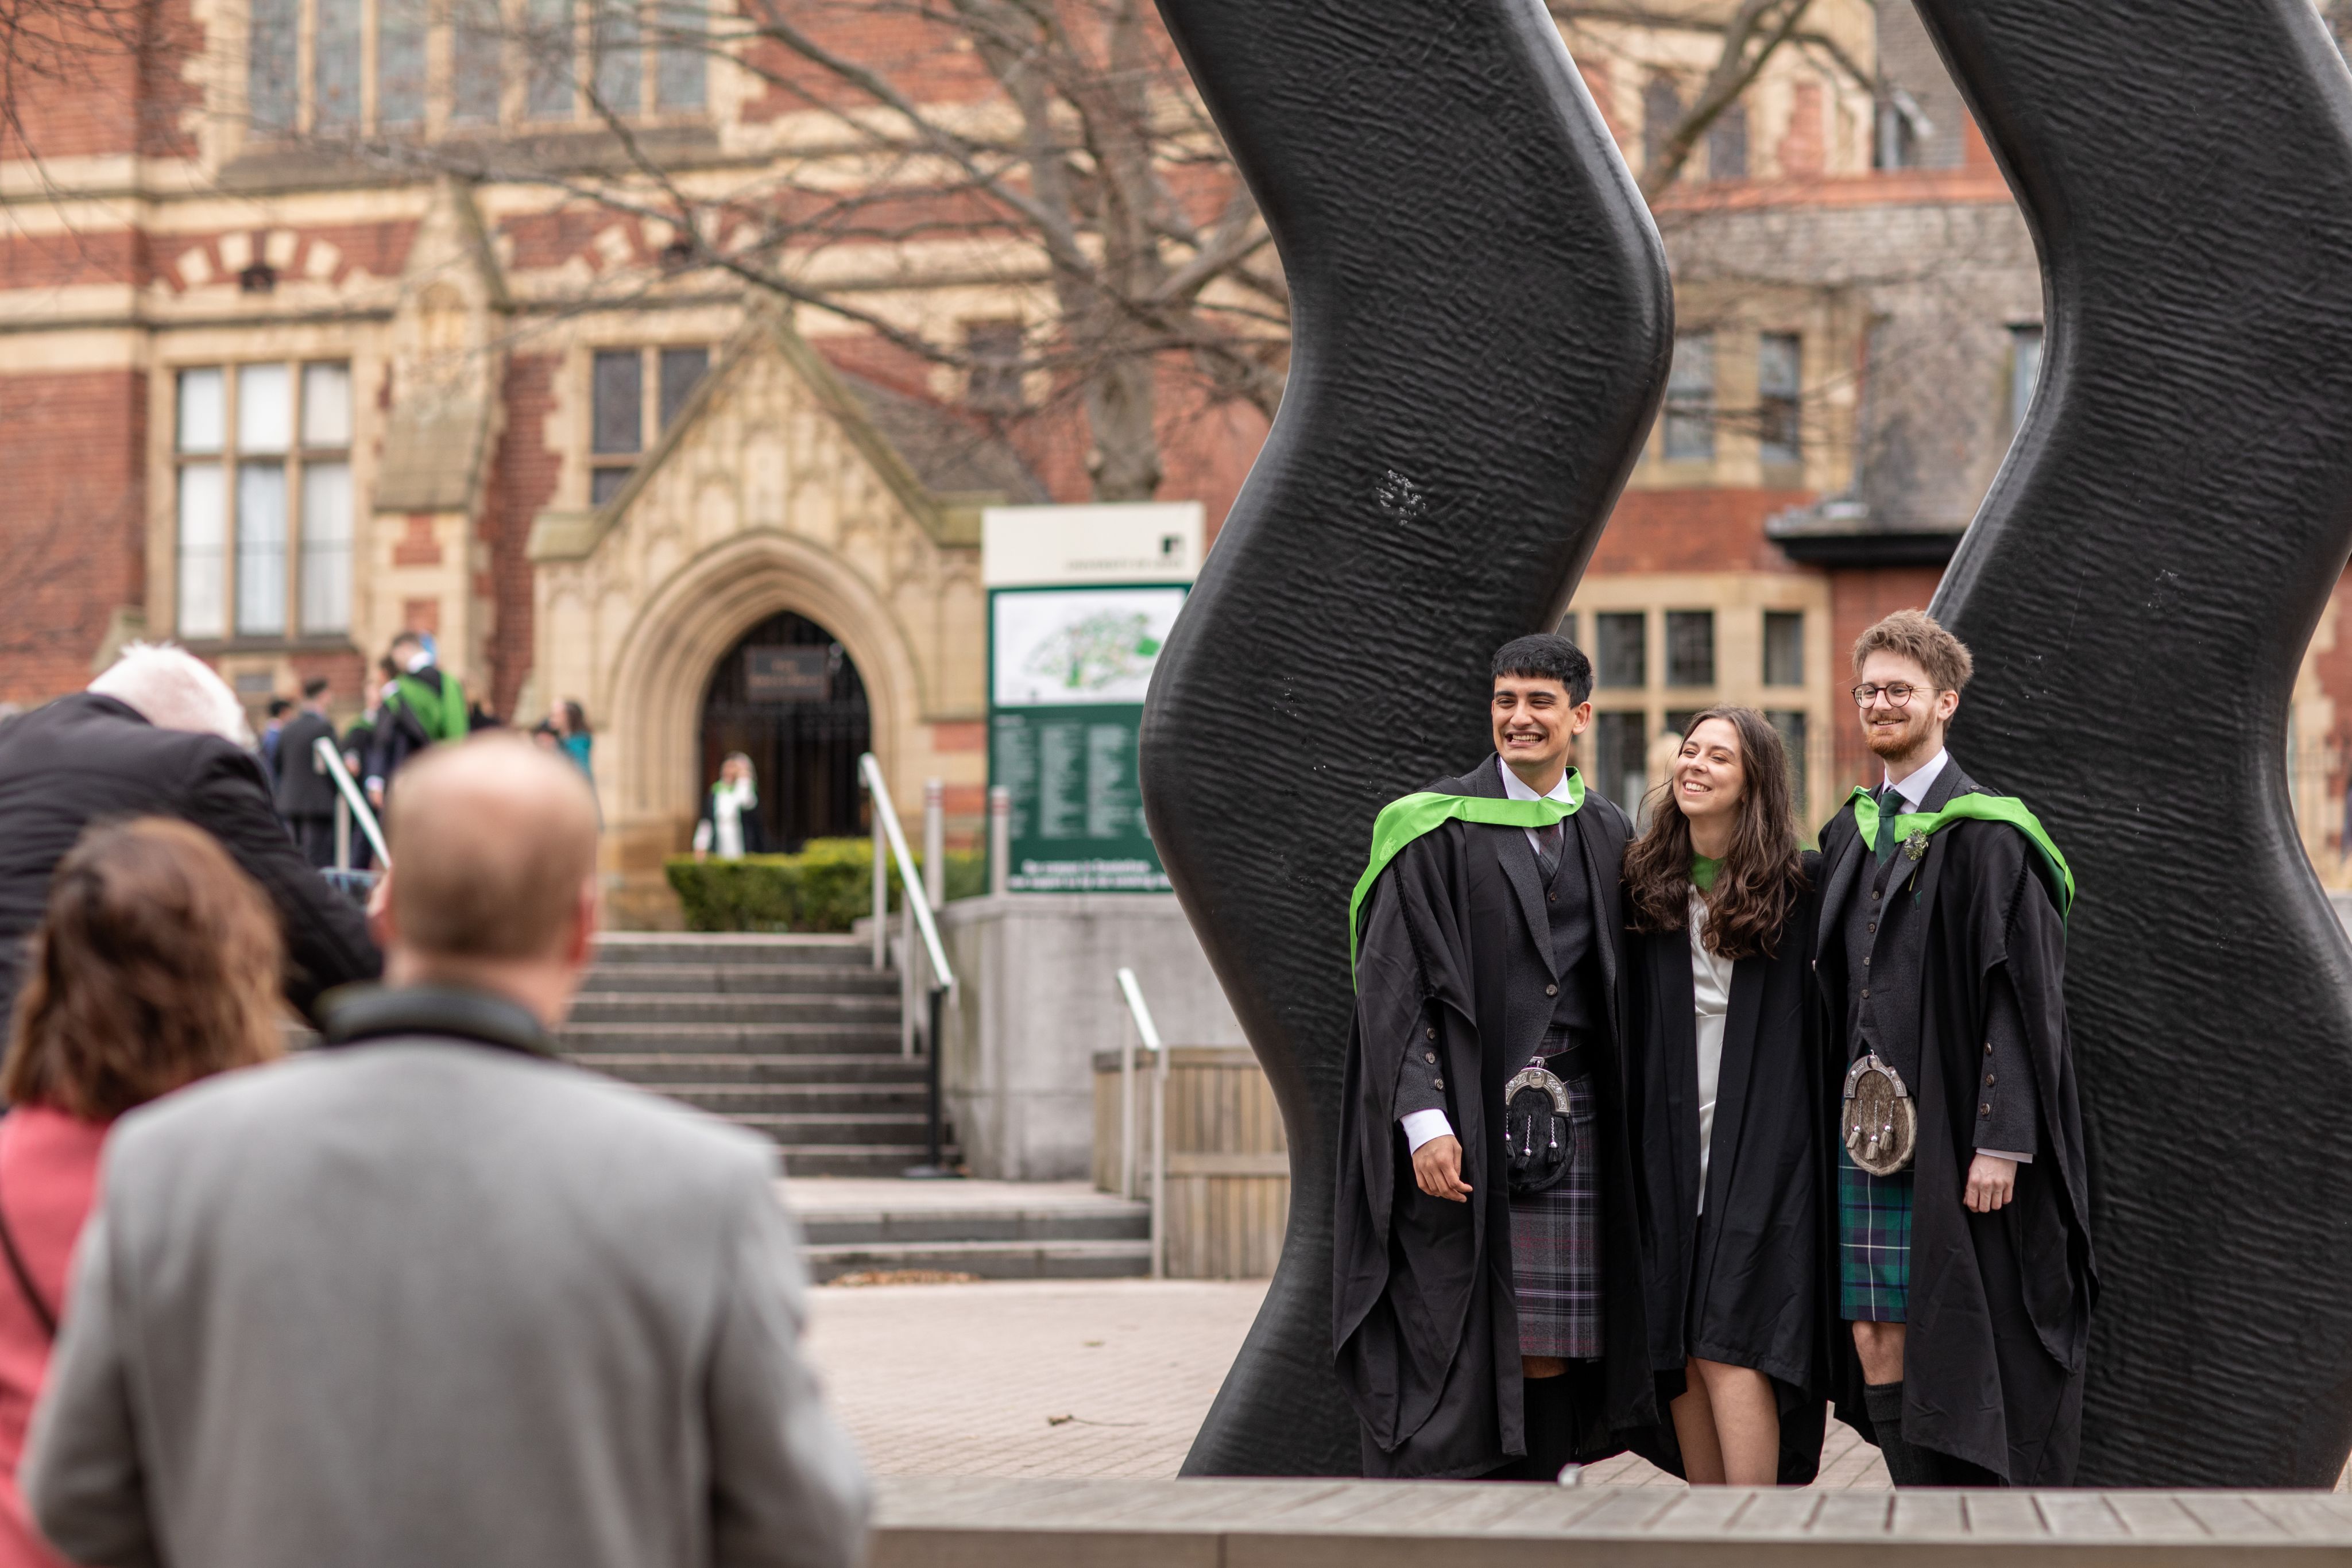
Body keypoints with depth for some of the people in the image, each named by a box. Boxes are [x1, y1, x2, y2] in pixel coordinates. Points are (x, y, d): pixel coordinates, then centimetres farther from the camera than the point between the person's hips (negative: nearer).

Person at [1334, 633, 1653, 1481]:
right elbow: (1391, 984, -6)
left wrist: (1624, 1119, 9)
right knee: (1447, 1349, -7)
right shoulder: (1434, 829, -1)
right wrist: (1424, 1120, -16)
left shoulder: (1607, 837, 13)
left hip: (1569, 1120, 4)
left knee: (1547, 1352, 2)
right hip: (1461, 1124, -4)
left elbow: (1622, 992, 17)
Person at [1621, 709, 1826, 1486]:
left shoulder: (1800, 883, -2)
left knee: (1729, 1350, -11)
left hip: (1759, 1144, -4)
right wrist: (1634, 1144, 5)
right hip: (1673, 1146, 4)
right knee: (1681, 1352, 5)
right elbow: (1631, 1021, 12)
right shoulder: (1648, 883, 9)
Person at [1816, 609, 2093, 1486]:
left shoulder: (1986, 835, -6)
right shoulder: (1852, 834, 15)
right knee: (1878, 1348, 4)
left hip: (1952, 1138, -7)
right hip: (1867, 1126, 7)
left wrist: (2000, 1142, -18)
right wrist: (1838, 1113, 13)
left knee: (1963, 1359, -4)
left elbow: (2020, 995, -12)